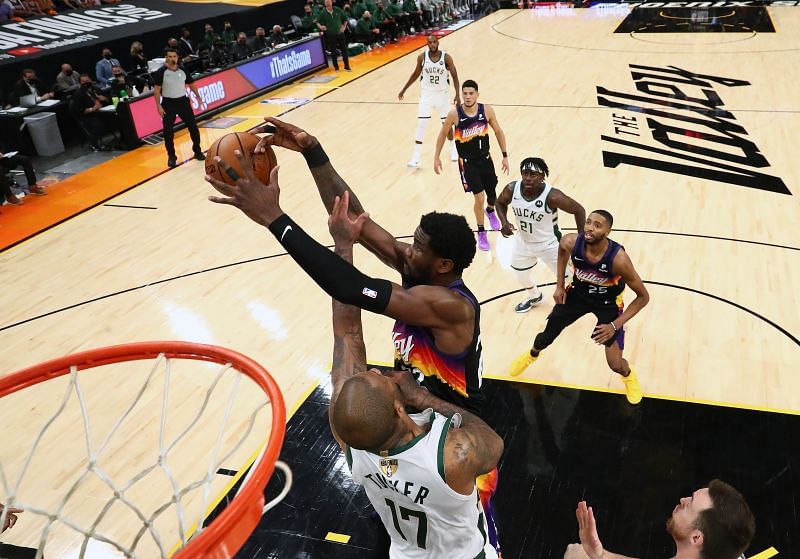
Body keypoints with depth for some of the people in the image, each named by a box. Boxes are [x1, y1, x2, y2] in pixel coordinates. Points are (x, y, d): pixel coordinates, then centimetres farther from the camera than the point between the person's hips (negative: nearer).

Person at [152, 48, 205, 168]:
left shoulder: (183, 70, 2)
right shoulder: (161, 72, -9)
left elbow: (191, 84, 14)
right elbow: (157, 89, -8)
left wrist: (198, 96, 7)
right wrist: (158, 105, -14)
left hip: (183, 101, 3)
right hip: (168, 103, -3)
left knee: (193, 126, 5)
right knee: (168, 131, -1)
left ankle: (197, 151, 21)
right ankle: (171, 157, 11)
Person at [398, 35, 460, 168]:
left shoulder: (446, 57, -12)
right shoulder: (422, 57, -8)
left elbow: (455, 76, -5)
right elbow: (416, 74, 7)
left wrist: (457, 95, -14)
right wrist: (404, 90, 11)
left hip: (442, 94, 0)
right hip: (426, 94, 0)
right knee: (421, 124, -7)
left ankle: (453, 149, 35)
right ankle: (416, 158, -4)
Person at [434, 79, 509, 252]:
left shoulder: (486, 110, -11)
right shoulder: (455, 113, -17)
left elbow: (498, 131, 3)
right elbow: (443, 134, -2)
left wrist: (505, 156, 3)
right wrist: (436, 157, 2)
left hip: (485, 159, 3)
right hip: (467, 162, -3)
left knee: (492, 194, 17)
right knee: (479, 197, -10)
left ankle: (490, 211, 55)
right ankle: (481, 233, 13)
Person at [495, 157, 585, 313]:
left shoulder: (552, 196, -33)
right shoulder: (512, 189, -21)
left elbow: (579, 210, -22)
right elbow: (500, 203, 1)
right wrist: (504, 222, -18)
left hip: (549, 243, -5)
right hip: (523, 241, 5)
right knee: (520, 272, 26)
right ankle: (533, 296, 56)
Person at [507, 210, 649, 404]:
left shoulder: (618, 259, -38)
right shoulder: (571, 242, -29)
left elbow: (643, 297, -24)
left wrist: (615, 325, -29)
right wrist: (559, 286, -1)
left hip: (609, 302, -2)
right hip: (578, 292, 3)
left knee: (615, 365, -4)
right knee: (547, 336, 12)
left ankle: (628, 375, 35)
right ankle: (532, 354, 50)